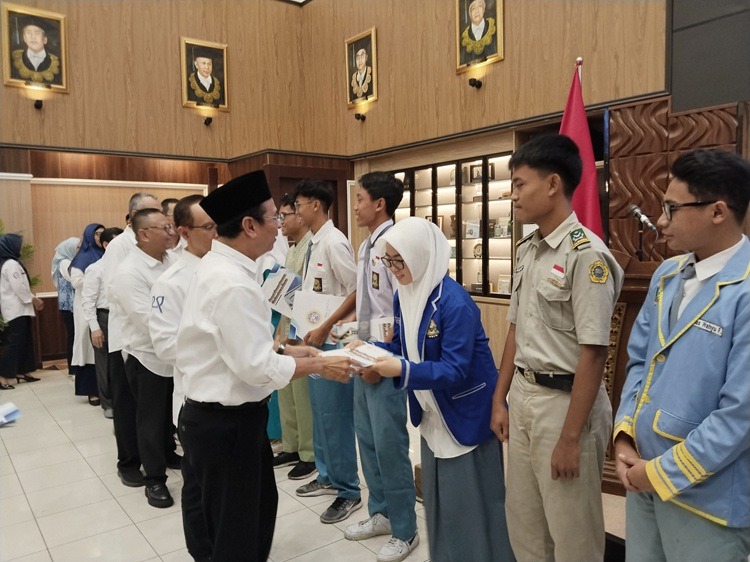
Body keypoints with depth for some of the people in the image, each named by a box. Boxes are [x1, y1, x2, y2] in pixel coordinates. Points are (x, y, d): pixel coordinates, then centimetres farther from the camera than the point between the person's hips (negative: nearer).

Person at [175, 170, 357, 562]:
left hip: (226, 415, 10)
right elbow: (257, 367, -27)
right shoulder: (233, 283, -28)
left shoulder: (217, 265, 4)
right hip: (226, 423, -10)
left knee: (261, 505, 28)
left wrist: (286, 350, 7)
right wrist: (319, 366, -14)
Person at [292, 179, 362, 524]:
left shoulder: (333, 242, -16)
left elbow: (357, 292, -19)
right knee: (319, 411, 19)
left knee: (334, 416, -1)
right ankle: (327, 477, 35)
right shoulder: (313, 244, 10)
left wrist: (325, 328, -19)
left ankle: (348, 490, 15)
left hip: (331, 340, -9)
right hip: (313, 338, 9)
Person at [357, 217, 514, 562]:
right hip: (432, 413, 8)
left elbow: (454, 371, -28)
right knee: (435, 495, 22)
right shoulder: (403, 296, -1)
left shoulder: (455, 304, -26)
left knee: (469, 501, 7)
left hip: (467, 415, -8)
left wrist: (402, 371, -39)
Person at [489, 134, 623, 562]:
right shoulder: (527, 250, 7)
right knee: (523, 521, 20)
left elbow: (593, 353, -20)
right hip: (522, 395, 8)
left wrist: (571, 437, -17)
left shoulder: (586, 254, -18)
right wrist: (500, 399, 14)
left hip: (564, 400, -7)